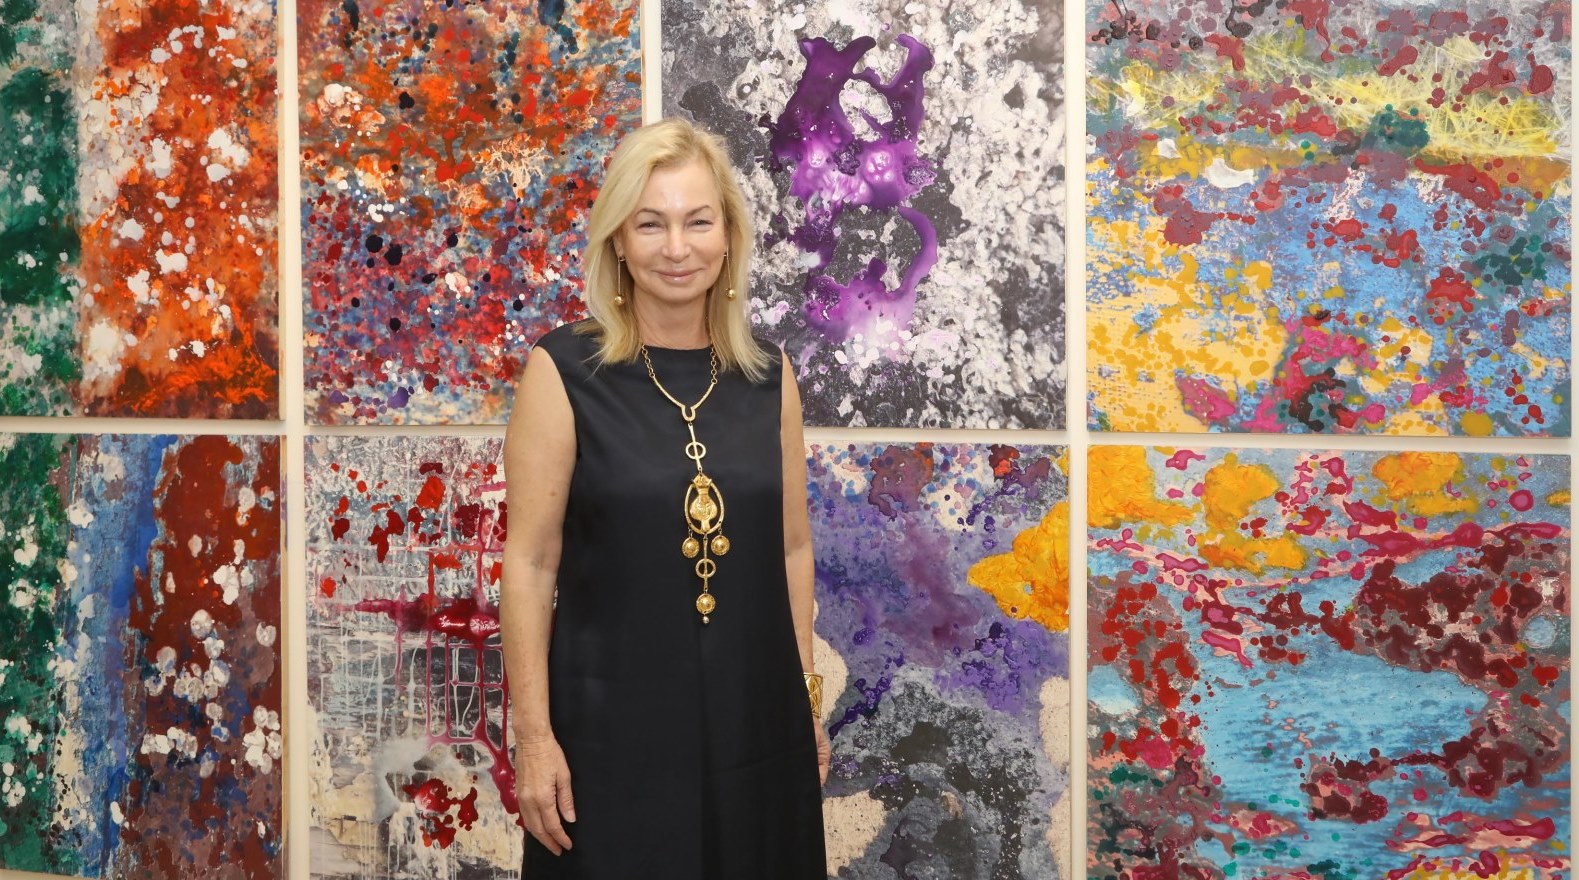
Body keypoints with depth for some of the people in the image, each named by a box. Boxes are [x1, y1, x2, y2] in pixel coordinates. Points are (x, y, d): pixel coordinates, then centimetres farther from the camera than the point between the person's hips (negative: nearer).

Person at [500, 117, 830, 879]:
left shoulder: (768, 376, 2)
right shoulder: (564, 371, -9)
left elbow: (791, 548, 9)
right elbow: (529, 564, -9)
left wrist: (807, 699, 10)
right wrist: (533, 734, -11)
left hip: (754, 718, 4)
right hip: (612, 725, -3)